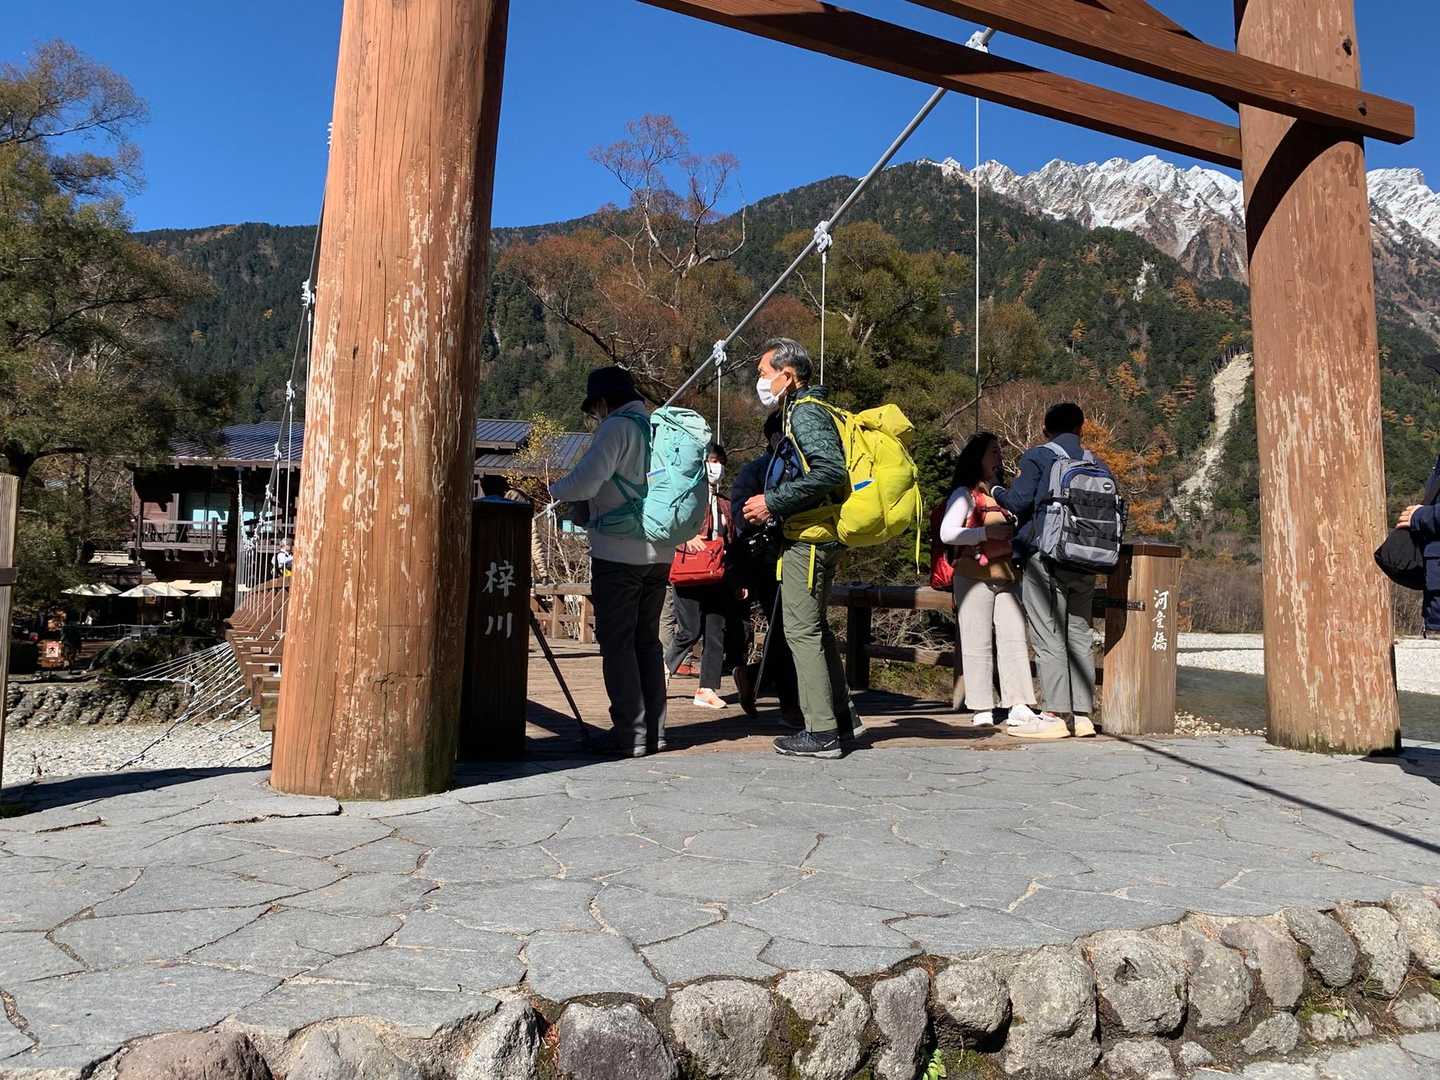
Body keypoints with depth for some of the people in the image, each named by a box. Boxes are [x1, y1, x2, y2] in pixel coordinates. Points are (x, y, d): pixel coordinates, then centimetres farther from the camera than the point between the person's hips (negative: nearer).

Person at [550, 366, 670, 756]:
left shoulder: (617, 427, -10)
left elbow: (584, 482, -21)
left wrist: (554, 489, 2)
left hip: (618, 553, -7)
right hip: (659, 554, 7)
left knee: (617, 643, 0)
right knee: (647, 641, 14)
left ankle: (630, 734, 0)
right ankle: (654, 730, 17)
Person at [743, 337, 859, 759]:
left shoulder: (805, 412, -12)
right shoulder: (808, 410, 19)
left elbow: (831, 471, -25)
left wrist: (774, 502, -21)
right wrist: (774, 504, 15)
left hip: (808, 539, -11)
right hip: (820, 535, 11)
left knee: (802, 630, -6)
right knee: (815, 626, 18)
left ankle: (821, 732, -2)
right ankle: (841, 715, 27)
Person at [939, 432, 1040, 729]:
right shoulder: (965, 493, 0)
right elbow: (947, 533, -11)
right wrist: (987, 532, -17)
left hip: (1007, 577, 6)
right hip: (975, 577, -6)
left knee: (1014, 639, -2)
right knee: (979, 643, -4)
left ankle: (1018, 706, -2)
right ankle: (982, 709, 0)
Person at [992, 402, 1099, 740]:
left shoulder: (1038, 457, -1)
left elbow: (1019, 501, -8)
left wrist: (997, 492, 11)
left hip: (1045, 554, -6)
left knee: (1048, 636, -4)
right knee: (1079, 636, 10)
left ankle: (1056, 715, -6)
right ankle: (1082, 714, 11)